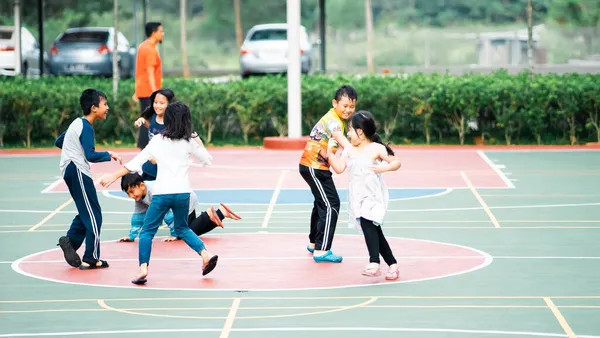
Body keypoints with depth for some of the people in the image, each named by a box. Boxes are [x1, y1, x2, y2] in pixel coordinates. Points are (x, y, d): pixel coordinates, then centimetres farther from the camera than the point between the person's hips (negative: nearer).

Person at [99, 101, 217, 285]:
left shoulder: (157, 140, 0)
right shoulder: (188, 142, 3)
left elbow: (136, 161, -2)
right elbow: (208, 160, 13)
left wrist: (113, 176, 2)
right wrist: (199, 145, 29)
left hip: (162, 193, -3)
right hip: (183, 193, 3)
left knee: (147, 231, 4)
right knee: (182, 229, 22)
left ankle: (143, 268, -11)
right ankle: (206, 255, 5)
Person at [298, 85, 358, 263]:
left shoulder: (338, 119, 9)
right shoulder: (332, 120, -24)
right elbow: (340, 138, -44)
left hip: (315, 166, 11)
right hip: (314, 167, -11)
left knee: (322, 203, 23)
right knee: (331, 205, -13)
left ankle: (314, 243, 37)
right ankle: (321, 251, -14)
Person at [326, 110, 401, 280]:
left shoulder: (376, 148, -5)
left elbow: (396, 162, -3)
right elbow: (339, 168, 4)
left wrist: (383, 167, -20)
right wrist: (330, 152, -3)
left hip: (373, 195, -7)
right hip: (359, 197, 7)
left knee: (366, 222, -28)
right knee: (374, 230, 11)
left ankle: (374, 264, -36)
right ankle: (392, 264, 22)